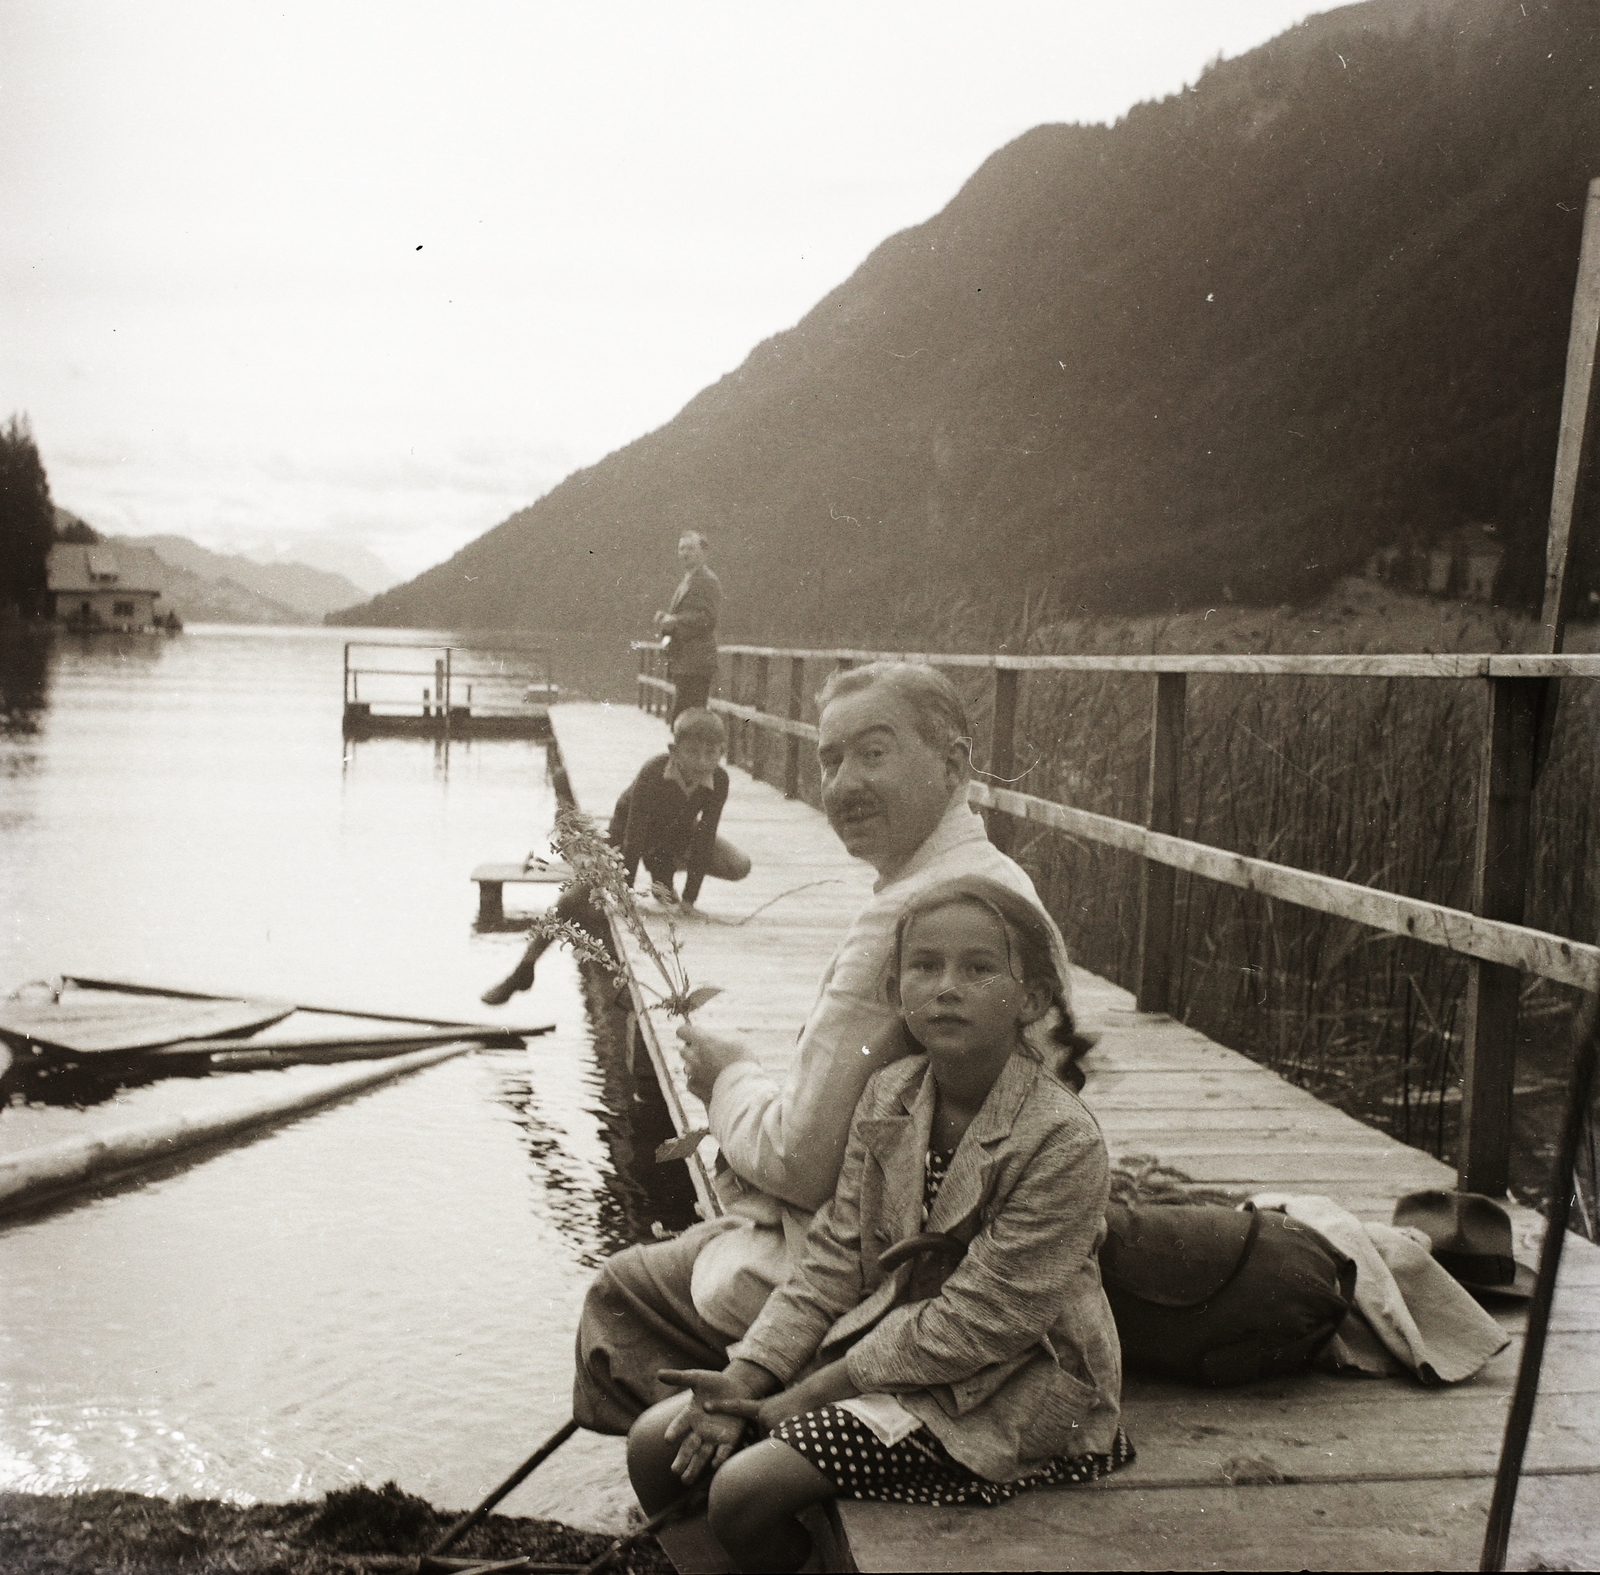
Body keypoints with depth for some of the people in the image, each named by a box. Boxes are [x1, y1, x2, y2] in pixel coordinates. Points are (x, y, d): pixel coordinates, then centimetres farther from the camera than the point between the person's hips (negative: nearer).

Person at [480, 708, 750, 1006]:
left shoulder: (718, 781, -29)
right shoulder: (653, 773, -37)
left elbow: (704, 838, -23)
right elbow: (634, 838, -33)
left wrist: (689, 900, -24)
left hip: (677, 835, 4)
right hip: (626, 833, -4)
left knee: (739, 867, -14)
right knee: (575, 899, -17)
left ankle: (663, 877, 14)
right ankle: (523, 970, -1)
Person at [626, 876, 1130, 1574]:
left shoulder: (1063, 1141, -22)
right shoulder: (888, 1096, 0)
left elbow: (974, 1325, -22)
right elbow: (834, 1256, 3)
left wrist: (802, 1397, -17)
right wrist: (747, 1376, -10)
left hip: (997, 1391, -7)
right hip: (885, 1337, 7)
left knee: (745, 1491, -20)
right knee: (658, 1443, -1)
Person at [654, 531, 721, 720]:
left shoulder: (708, 581, -7)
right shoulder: (685, 581, 24)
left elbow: (708, 618, -17)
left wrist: (675, 621, -18)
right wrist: (665, 621, 4)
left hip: (696, 665, -10)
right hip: (682, 665, 10)